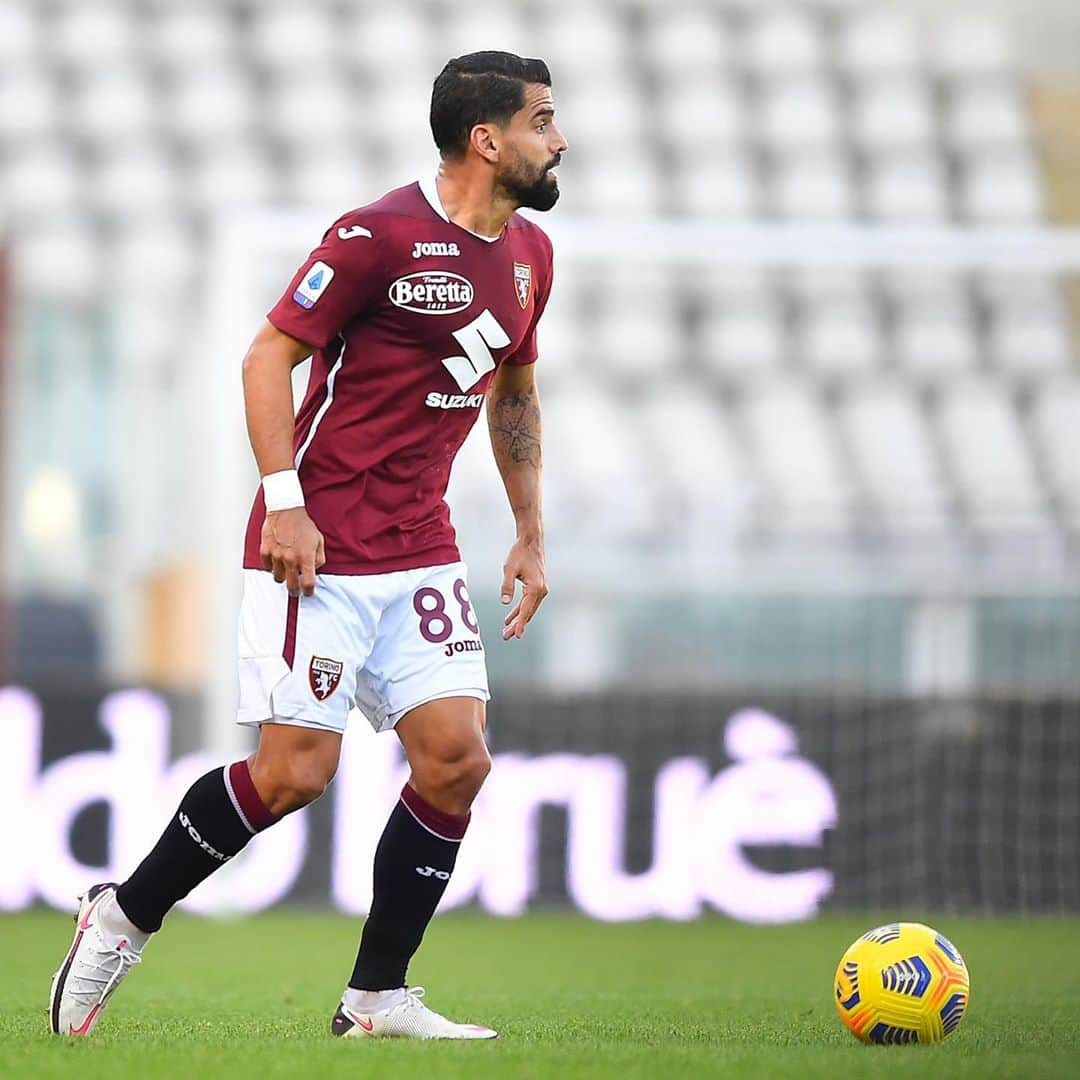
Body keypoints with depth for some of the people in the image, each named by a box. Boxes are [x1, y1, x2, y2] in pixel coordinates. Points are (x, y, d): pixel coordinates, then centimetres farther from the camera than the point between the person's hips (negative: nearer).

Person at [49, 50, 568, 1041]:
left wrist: (531, 537, 23)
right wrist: (285, 502, -18)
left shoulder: (528, 255, 11)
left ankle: (377, 996, 4)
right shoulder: (380, 235, -13)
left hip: (423, 553, 7)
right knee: (296, 770, -11)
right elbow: (269, 356, -11)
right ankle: (123, 917, 10)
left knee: (457, 758, -6)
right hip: (320, 547, -7)